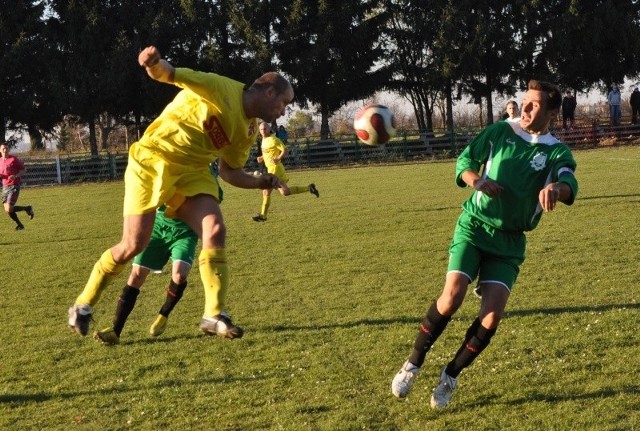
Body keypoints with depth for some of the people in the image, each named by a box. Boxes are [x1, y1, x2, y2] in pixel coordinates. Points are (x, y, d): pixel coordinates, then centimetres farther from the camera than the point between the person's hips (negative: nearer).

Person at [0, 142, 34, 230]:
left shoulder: (14, 159, -10)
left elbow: (24, 169, -4)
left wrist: (15, 176, -21)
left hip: (14, 186, -6)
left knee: (9, 209, -14)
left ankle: (27, 208, 9)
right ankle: (19, 224, 23)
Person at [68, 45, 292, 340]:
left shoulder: (249, 130, 9)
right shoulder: (220, 88, -14)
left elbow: (229, 171, 17)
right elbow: (167, 75, -21)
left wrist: (261, 182, 2)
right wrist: (154, 64, -44)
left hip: (192, 171, 7)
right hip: (153, 161, -7)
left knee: (215, 231, -16)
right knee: (134, 244, -8)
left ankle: (214, 316, -10)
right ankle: (83, 306, 12)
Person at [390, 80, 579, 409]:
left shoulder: (556, 152, -3)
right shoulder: (500, 132, 1)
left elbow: (569, 184, -22)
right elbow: (464, 161, 5)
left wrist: (555, 188, -47)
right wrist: (477, 180, -19)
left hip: (510, 240, 1)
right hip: (474, 224, -1)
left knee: (492, 316, -12)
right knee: (452, 297, -19)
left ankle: (450, 376, 11)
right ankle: (413, 364, 1)